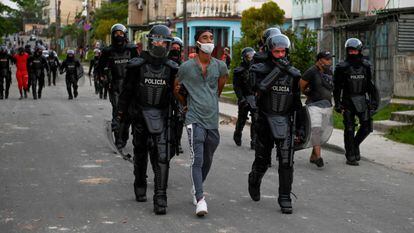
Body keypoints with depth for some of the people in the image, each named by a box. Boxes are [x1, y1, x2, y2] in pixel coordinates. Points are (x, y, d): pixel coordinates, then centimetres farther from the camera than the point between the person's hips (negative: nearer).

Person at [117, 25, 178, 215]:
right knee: (140, 153, 15)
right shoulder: (137, 66, -4)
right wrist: (120, 115, 2)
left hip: (162, 116, 0)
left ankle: (160, 198, -11)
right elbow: (126, 92, 2)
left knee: (162, 156, -11)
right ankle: (140, 186, 37)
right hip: (140, 114, 0)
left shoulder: (171, 69, 1)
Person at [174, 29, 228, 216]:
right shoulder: (186, 67, -3)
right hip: (195, 119, -4)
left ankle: (196, 190, 36)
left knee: (207, 160, 15)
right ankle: (200, 200, -17)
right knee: (197, 160, -13)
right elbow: (176, 89, 13)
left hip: (213, 119, 4)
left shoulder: (220, 66, 3)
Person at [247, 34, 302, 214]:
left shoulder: (293, 73, 5)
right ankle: (254, 181, 41)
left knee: (286, 161, -9)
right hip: (265, 120, -1)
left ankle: (285, 198, -1)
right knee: (262, 160, 10)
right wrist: (277, 70, -26)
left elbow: (296, 101, 12)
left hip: (285, 121, 1)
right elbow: (260, 87, -24)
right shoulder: (260, 70, -4)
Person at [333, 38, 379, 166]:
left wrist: (374, 100, 8)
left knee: (367, 127, 1)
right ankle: (350, 157, 7)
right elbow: (337, 87, -4)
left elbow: (370, 85, 13)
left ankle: (355, 145, 27)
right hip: (348, 102, -4)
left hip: (362, 101, 4)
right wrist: (338, 104, -9)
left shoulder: (365, 66, 7)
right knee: (349, 129, -1)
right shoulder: (342, 67, -4)